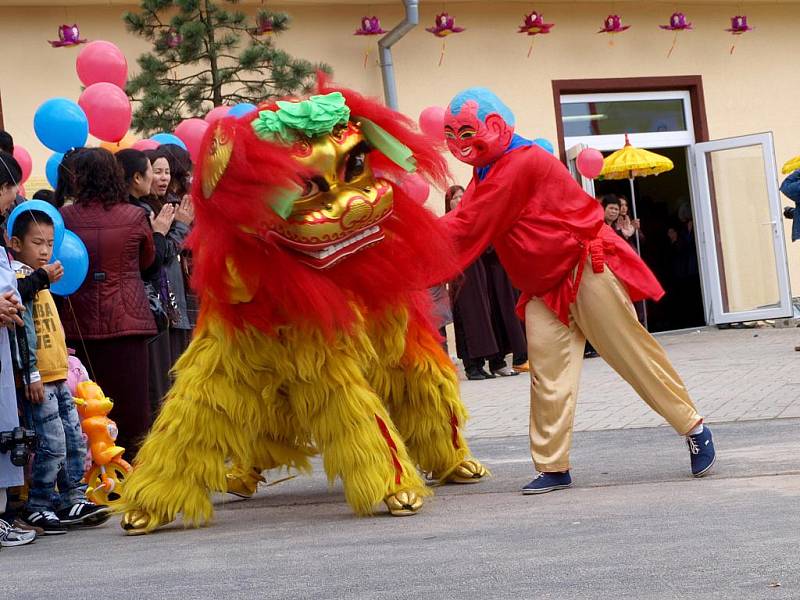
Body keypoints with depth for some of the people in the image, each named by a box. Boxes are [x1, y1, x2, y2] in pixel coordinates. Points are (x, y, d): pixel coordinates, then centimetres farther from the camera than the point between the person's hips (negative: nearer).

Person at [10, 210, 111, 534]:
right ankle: (36, 507, 3)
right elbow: (24, 329, -18)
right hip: (38, 379, -10)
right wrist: (32, 375, -21)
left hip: (58, 376, 10)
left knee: (75, 440, 10)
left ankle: (74, 500, 16)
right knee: (52, 444, -8)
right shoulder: (20, 279, -12)